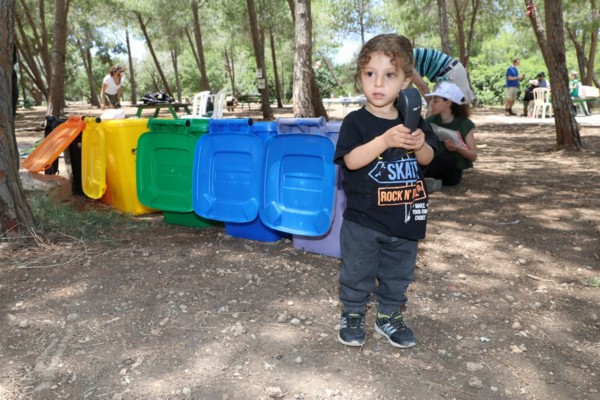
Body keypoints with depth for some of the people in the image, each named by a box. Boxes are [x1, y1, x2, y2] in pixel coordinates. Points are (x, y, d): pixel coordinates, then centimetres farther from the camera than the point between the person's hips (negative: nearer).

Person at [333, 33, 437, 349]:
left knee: (398, 273, 17)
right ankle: (352, 314, 31)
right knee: (357, 272, 10)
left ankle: (389, 316, 36)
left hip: (405, 218, 4)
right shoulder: (356, 122, -11)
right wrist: (385, 140, -36)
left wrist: (419, 145, -22)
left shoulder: (413, 120, 1)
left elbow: (427, 159, 1)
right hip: (363, 219, -4)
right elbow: (351, 160, -23)